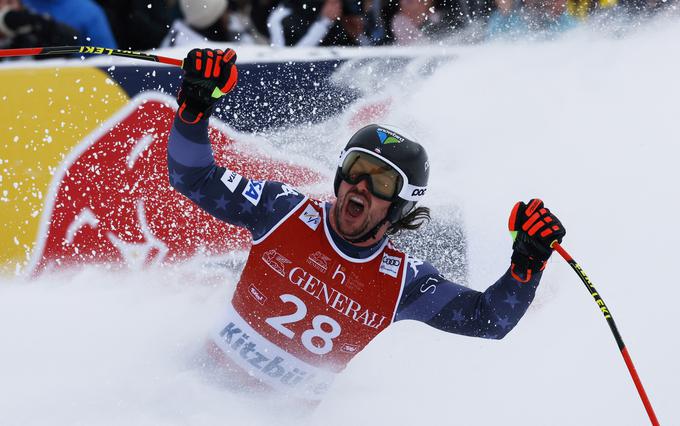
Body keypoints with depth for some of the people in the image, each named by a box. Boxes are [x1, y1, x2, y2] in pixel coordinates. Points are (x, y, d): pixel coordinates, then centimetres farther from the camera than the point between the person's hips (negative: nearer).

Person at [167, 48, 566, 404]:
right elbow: (194, 179, -3)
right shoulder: (286, 211, -5)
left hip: (292, 412, 2)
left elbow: (488, 320, -2)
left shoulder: (404, 281, -3)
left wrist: (528, 261, -19)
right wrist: (196, 104, -18)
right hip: (213, 377, -2)